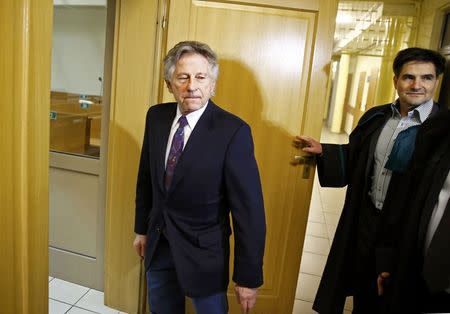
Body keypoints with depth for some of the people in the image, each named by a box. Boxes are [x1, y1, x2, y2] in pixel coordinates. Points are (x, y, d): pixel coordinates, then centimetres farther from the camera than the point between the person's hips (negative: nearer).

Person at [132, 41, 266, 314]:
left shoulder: (233, 131, -22)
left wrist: (248, 277, -15)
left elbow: (249, 210, -19)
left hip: (203, 250, -5)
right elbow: (146, 176, 7)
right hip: (158, 244, 5)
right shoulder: (156, 116, -4)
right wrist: (142, 228, 14)